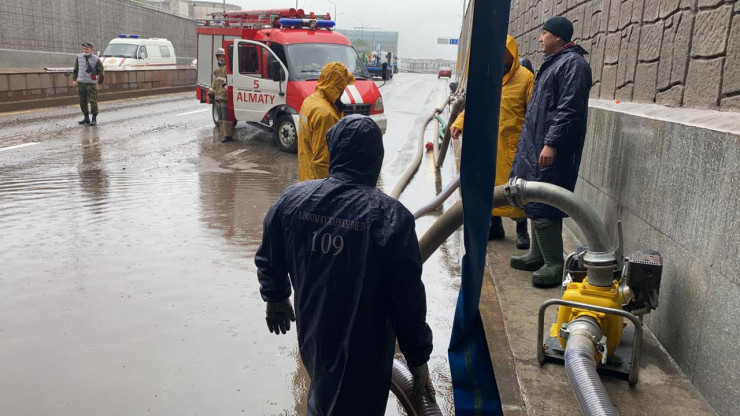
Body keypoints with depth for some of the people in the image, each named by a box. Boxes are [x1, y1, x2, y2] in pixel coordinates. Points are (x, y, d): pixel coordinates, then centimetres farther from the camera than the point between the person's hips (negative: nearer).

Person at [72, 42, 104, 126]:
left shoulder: (96, 59, -6)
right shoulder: (79, 57, 6)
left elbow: (101, 72, -1)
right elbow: (75, 69, 17)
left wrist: (99, 83, -4)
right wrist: (74, 79, 12)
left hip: (91, 84, -4)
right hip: (80, 83, 5)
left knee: (93, 101, -5)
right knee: (82, 101, 7)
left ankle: (94, 119, 6)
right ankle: (86, 118, 18)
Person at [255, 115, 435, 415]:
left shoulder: (293, 199, -9)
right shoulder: (392, 217, -23)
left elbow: (268, 260, 5)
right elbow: (408, 299, -18)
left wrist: (275, 298, 25)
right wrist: (418, 359, -5)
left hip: (311, 334, 4)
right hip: (363, 349, -4)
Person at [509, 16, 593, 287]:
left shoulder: (572, 63, -12)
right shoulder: (555, 62, 19)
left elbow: (568, 110, -21)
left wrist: (551, 143, -25)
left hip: (551, 150, -10)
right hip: (536, 147, 10)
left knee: (543, 206, -9)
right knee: (535, 202, 14)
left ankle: (554, 265, -1)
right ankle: (538, 255, 25)